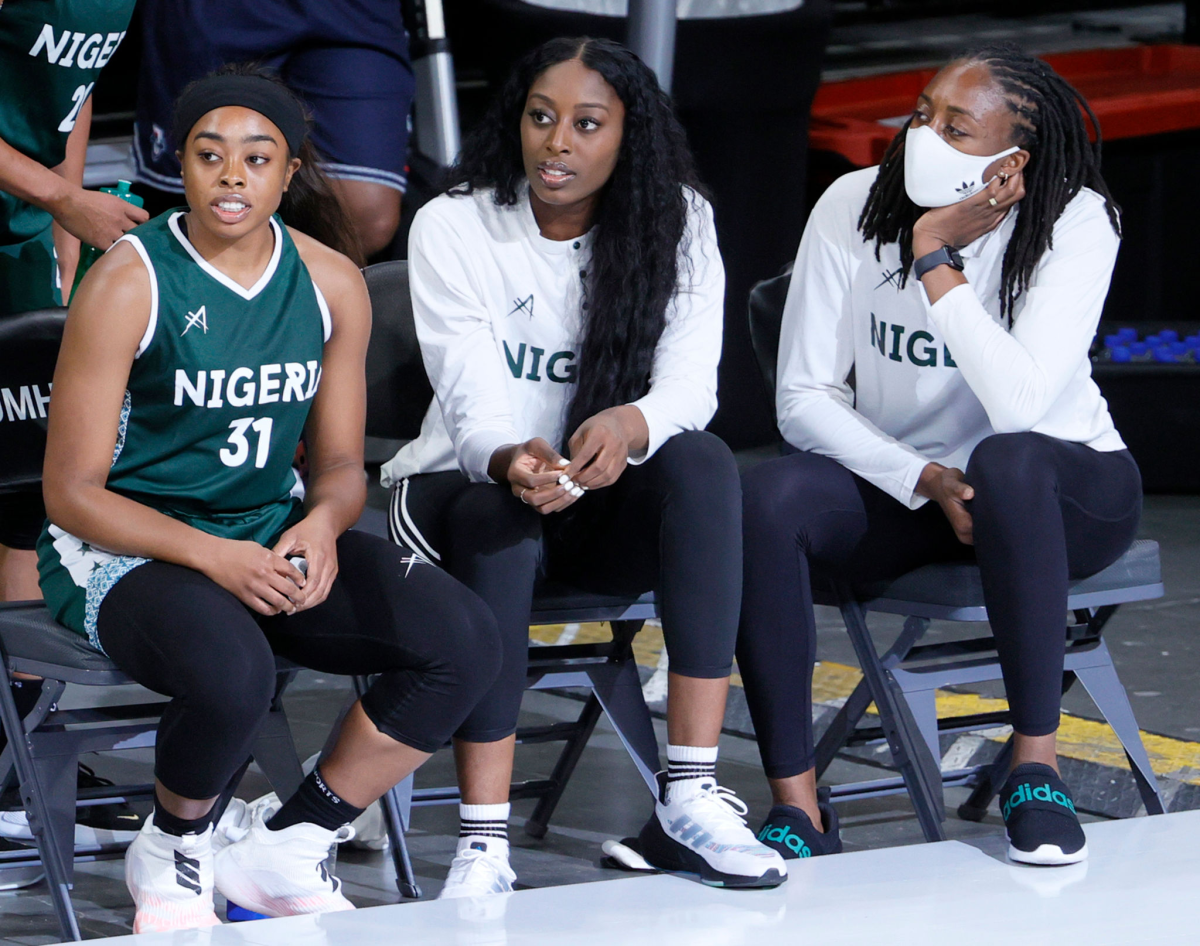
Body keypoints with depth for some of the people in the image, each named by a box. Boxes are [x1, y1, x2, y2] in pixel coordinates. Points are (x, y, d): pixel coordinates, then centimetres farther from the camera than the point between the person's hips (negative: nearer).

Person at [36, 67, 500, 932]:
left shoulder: (331, 283, 3)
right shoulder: (129, 284, -12)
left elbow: (341, 463, 11)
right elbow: (72, 491, -11)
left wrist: (322, 522, -15)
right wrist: (212, 559, -25)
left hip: (273, 534, 6)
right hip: (127, 547, -6)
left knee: (466, 642, -17)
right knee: (233, 673, -39)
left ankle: (284, 849, -1)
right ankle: (172, 852, -4)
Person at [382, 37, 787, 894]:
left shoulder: (675, 222, -4)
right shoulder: (453, 227, -10)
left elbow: (691, 382, -16)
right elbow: (475, 411, -19)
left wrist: (630, 425, -41)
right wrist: (513, 462, -45)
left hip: (609, 502, 2)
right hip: (463, 488, -2)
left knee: (702, 461, -30)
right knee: (501, 521, -37)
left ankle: (691, 799, -35)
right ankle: (484, 847, -40)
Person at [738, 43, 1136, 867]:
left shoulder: (1077, 222, -19)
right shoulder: (854, 207, -9)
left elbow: (1019, 406, -31)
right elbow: (803, 396, -8)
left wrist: (936, 257, -29)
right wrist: (924, 482, -21)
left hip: (1053, 492, -3)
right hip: (895, 485, 3)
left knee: (1006, 460, -39)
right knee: (765, 498, -28)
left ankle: (1036, 768, -27)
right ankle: (798, 807, -26)